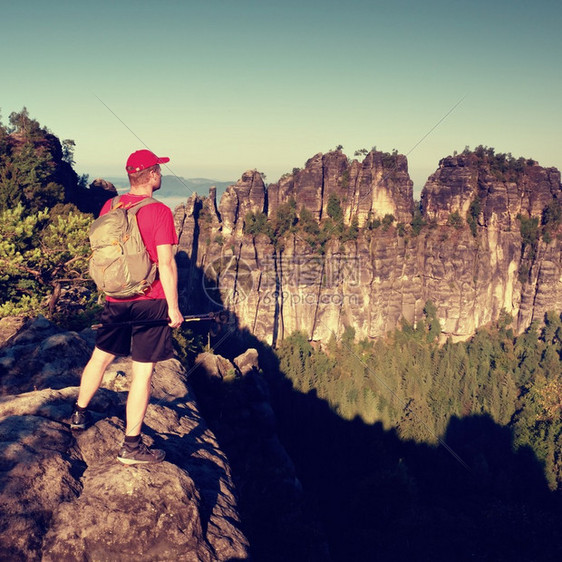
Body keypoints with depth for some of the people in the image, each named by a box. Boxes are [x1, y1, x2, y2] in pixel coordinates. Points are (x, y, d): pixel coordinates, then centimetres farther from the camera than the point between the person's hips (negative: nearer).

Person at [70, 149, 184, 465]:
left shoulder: (110, 207, 4)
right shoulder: (160, 212, -14)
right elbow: (166, 264, -17)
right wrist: (173, 307, -10)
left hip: (115, 299, 6)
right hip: (150, 302, -6)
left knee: (101, 357, 24)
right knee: (143, 372, 1)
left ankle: (80, 414, 43)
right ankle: (132, 447, 7)